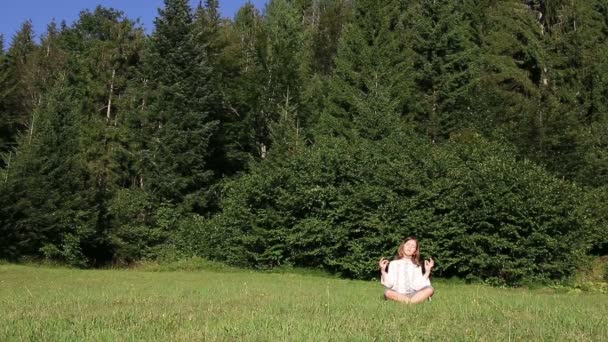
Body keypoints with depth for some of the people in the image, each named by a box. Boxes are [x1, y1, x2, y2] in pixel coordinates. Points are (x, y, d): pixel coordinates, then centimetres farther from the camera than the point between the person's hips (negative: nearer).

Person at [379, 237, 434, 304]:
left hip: (412, 294, 2)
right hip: (397, 294, -2)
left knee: (430, 289, -23)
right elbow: (389, 284, 1)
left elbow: (419, 285, 3)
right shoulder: (394, 263, 12)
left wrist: (427, 271, 0)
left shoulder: (416, 266, 17)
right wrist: (383, 271, -10)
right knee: (387, 292, -36)